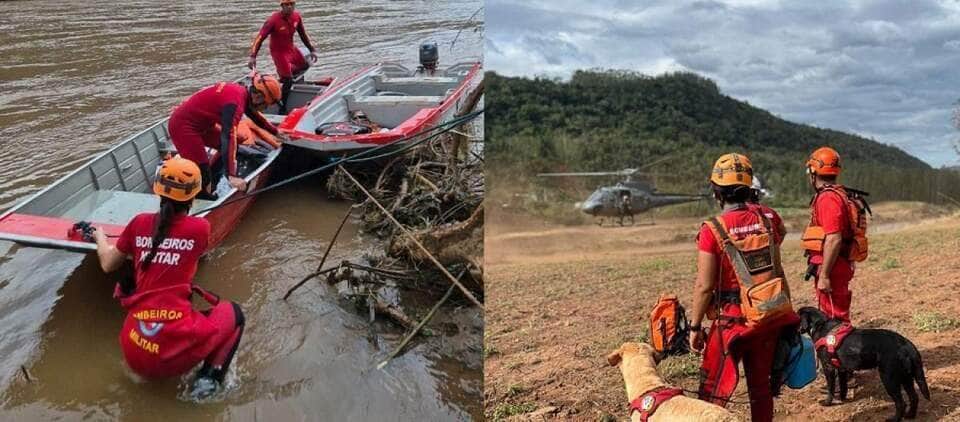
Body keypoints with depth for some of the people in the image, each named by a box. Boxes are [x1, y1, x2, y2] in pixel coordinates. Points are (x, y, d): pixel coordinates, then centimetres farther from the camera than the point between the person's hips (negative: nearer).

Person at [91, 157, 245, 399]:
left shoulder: (140, 223, 5)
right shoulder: (200, 228, -1)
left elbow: (108, 265, 19)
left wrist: (100, 237, 39)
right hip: (177, 350, -4)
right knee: (233, 312, 25)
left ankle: (148, 373, 20)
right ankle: (209, 377, 4)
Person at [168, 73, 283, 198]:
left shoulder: (242, 92, 1)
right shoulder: (235, 103, -27)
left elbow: (256, 116, 22)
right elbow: (228, 136, -37)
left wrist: (275, 132, 36)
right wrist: (231, 176, -41)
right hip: (183, 126, -10)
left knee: (229, 146, 17)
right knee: (203, 173, -15)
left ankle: (210, 187, 20)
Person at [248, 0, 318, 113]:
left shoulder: (296, 16, -8)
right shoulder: (273, 20, -26)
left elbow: (303, 35, 8)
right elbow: (260, 37, -27)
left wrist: (312, 50, 11)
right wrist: (253, 56, -35)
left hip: (291, 48, 7)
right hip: (278, 52, -7)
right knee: (288, 81, -11)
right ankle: (282, 107, 2)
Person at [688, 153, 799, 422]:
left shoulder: (712, 230, -17)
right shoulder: (767, 219, -3)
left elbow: (705, 286, -15)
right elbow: (777, 271, 2)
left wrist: (695, 326, -4)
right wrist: (786, 310, 14)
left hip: (732, 319, -5)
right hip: (769, 316, 5)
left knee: (713, 392, 6)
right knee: (761, 384, 20)